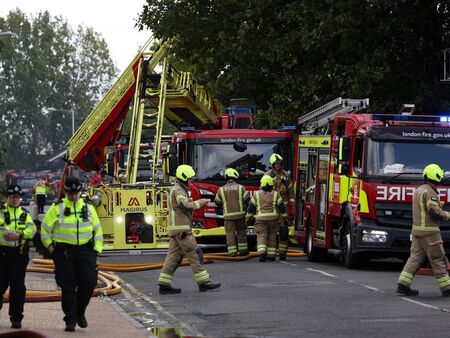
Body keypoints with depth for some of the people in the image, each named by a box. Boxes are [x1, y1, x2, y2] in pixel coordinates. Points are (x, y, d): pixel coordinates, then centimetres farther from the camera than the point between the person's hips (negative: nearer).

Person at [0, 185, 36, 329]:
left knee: (18, 286, -3)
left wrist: (19, 234, -18)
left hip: (20, 253, 2)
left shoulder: (24, 213, 15)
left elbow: (32, 228, -1)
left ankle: (16, 318, 0)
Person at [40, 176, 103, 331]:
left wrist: (97, 249, 8)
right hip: (64, 252, -2)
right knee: (68, 287, -3)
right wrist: (50, 246, 2)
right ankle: (70, 319, 5)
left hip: (86, 250, 2)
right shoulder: (57, 208, 3)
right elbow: (45, 228, 8)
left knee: (88, 284, -5)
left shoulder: (88, 207, 11)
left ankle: (80, 312, 19)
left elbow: (97, 229, 16)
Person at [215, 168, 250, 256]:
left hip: (228, 215, 0)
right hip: (240, 214, 0)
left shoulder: (221, 189, 0)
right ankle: (243, 250, 15)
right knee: (241, 232, 12)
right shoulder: (241, 187, -2)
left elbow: (217, 202, 9)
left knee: (230, 233, 3)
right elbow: (247, 200, -2)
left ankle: (232, 252, -3)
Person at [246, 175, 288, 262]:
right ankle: (271, 255, 11)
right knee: (272, 236, 10)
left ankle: (262, 253, -21)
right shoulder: (276, 194, 2)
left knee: (261, 236, -3)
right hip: (273, 218, 1)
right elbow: (281, 207, 1)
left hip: (261, 218, -1)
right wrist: (285, 217, 10)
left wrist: (248, 218, 13)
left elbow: (251, 207, 4)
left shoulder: (257, 194, 3)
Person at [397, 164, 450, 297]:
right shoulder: (430, 192, -16)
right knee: (438, 260, -1)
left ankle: (403, 285, -1)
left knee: (415, 257, 7)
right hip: (429, 231, -9)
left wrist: (437, 205, 14)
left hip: (417, 229, 9)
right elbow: (434, 213, -24)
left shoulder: (418, 190, 14)